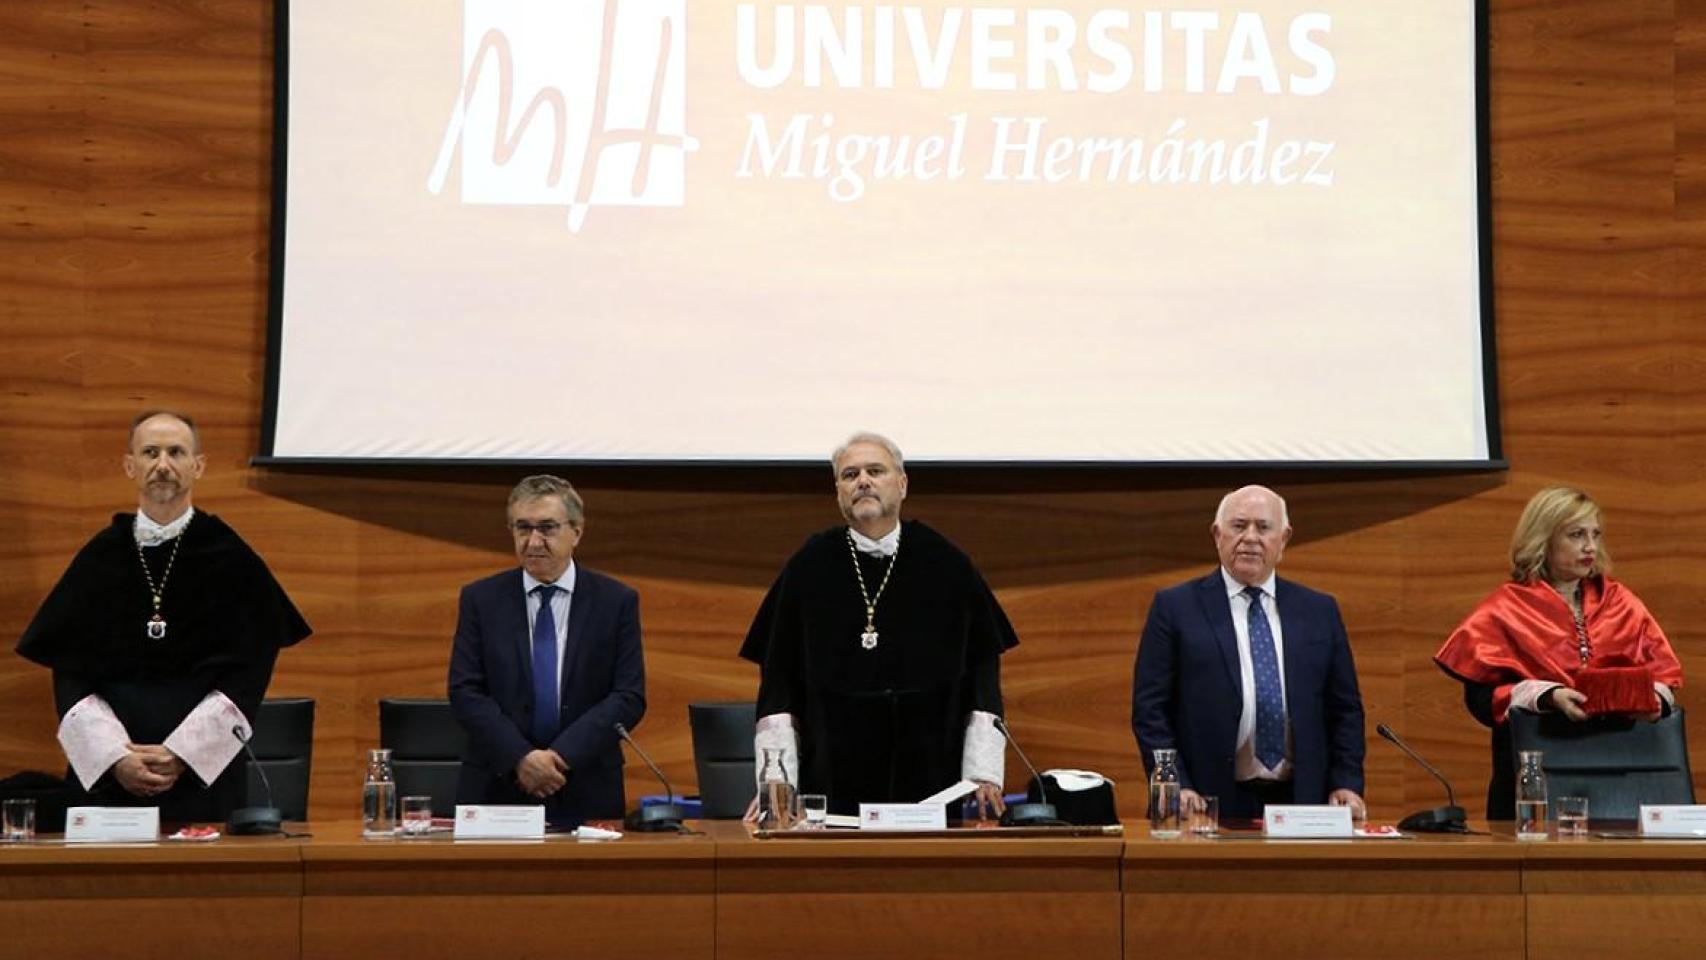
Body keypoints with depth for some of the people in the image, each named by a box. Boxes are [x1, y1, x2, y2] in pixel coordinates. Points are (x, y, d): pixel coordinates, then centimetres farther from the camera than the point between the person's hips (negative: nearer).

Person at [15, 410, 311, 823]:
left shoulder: (231, 559, 2)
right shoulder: (100, 558, 6)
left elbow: (246, 676, -2)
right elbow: (71, 677, 3)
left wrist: (181, 753, -12)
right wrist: (115, 757, -11)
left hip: (205, 770, -1)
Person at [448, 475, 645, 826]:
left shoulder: (617, 601, 2)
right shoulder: (480, 599, 4)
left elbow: (630, 696, -4)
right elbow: (465, 691, -2)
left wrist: (563, 755, -15)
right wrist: (520, 757, -16)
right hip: (496, 789, 0)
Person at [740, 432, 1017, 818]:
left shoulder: (946, 565, 2)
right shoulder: (809, 568, 2)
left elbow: (982, 664, 5)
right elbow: (778, 678, 3)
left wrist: (984, 773, -2)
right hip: (833, 782, 0)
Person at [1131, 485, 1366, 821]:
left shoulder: (1320, 611, 13)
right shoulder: (1175, 607, 3)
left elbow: (1345, 708, 14)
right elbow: (1150, 708, 0)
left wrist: (1346, 783, 1)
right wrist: (1175, 787, -11)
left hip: (1301, 804, 3)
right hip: (1212, 805, -3)